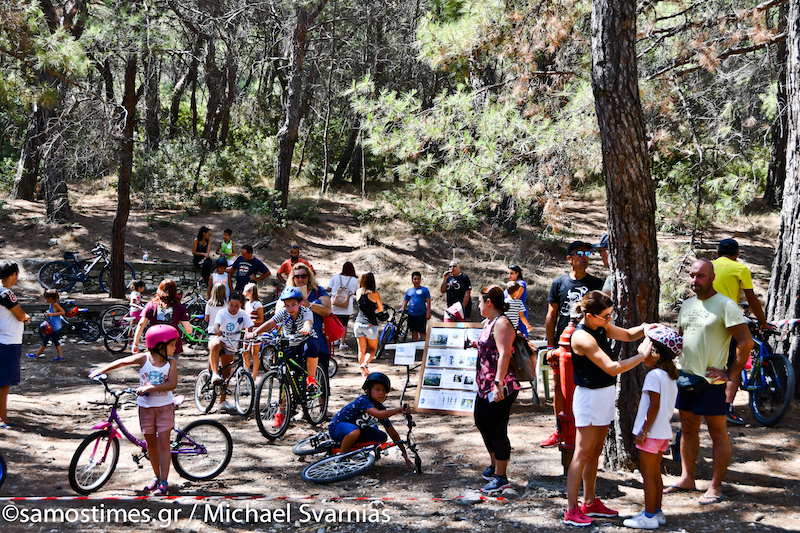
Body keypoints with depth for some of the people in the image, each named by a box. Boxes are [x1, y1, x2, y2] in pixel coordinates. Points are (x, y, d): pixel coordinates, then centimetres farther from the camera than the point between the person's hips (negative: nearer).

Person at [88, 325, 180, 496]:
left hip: (165, 406, -1)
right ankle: (157, 476, 27)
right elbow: (122, 362, 0)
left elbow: (172, 384, -16)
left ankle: (164, 482, -5)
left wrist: (151, 387, -26)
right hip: (146, 406, 1)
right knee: (151, 443, 10)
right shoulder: (143, 358, -6)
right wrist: (100, 370, -5)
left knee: (163, 442, -6)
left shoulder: (171, 362, -6)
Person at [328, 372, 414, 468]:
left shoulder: (381, 408, -6)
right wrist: (399, 410, -43)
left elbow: (391, 431, -3)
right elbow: (379, 414, -47)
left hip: (358, 428, 8)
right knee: (355, 432, -40)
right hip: (337, 427, -8)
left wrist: (404, 454, -6)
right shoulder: (363, 400, -29)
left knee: (382, 438, -3)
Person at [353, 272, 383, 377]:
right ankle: (365, 364, -15)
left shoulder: (358, 292, 2)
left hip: (358, 323, 4)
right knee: (372, 349, 11)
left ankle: (364, 373, 16)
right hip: (370, 324, -4)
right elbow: (381, 309, 6)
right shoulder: (375, 293, -9)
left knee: (362, 349, 13)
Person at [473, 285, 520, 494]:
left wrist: (499, 383, -32)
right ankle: (494, 465, 38)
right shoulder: (488, 322, 15)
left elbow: (504, 354, -26)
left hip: (500, 388, -11)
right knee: (482, 422, 21)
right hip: (485, 386, 11)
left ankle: (501, 477, 5)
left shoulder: (502, 323, -17)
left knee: (497, 430, -5)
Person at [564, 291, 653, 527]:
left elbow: (628, 335, 16)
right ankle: (571, 510, 1)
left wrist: (644, 329, -5)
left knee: (595, 452, 15)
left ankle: (590, 502, 25)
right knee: (583, 453, -4)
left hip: (605, 394, 9)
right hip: (589, 397, -9)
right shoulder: (582, 337, -23)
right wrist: (643, 355, -25)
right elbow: (612, 368, -27)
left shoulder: (602, 327, 4)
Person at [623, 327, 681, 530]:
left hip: (651, 433, -9)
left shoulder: (653, 376, -18)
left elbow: (654, 406, -23)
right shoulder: (671, 376, 10)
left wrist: (644, 431, -18)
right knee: (655, 473, 17)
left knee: (647, 473, -1)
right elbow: (667, 406, 14)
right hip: (664, 432, 9)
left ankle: (649, 516, 3)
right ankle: (657, 511, 24)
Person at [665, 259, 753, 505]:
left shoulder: (726, 305, -11)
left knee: (718, 433, 2)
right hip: (685, 376, 7)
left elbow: (746, 342, -14)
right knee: (688, 429, 15)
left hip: (711, 380, -7)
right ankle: (687, 479, 25)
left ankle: (715, 487, 7)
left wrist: (731, 374, -15)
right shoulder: (687, 305, 12)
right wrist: (676, 366, 11)